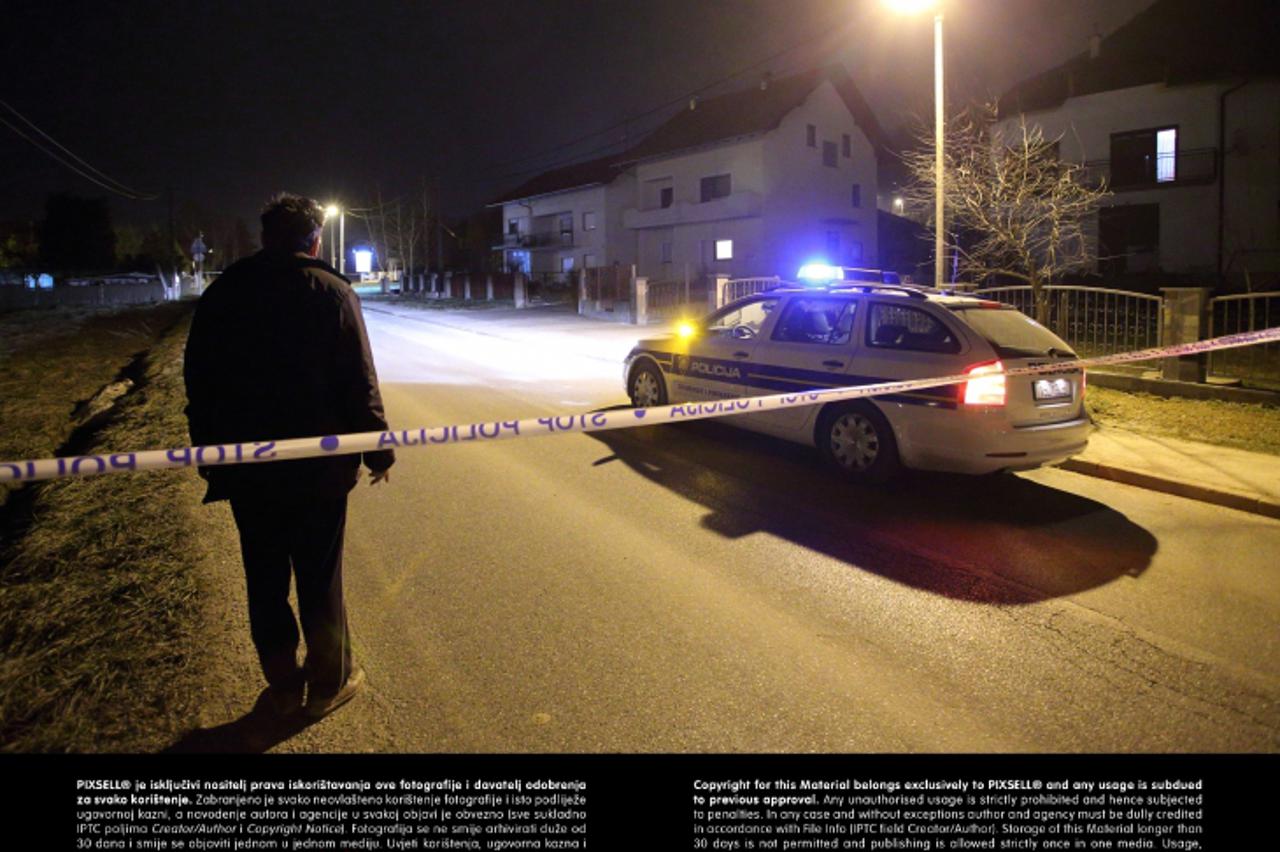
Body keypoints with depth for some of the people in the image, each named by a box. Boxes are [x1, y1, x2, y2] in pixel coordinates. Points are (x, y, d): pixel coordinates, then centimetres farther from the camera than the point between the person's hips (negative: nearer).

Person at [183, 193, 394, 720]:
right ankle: (329, 685, 22)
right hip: (316, 464, -3)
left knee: (265, 578, 14)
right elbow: (359, 381, -11)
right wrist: (377, 449, -3)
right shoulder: (330, 291, -7)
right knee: (320, 578, 9)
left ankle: (283, 686, 27)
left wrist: (208, 449, 15)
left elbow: (199, 380, 7)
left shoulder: (223, 291, 4)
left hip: (244, 464, 3)